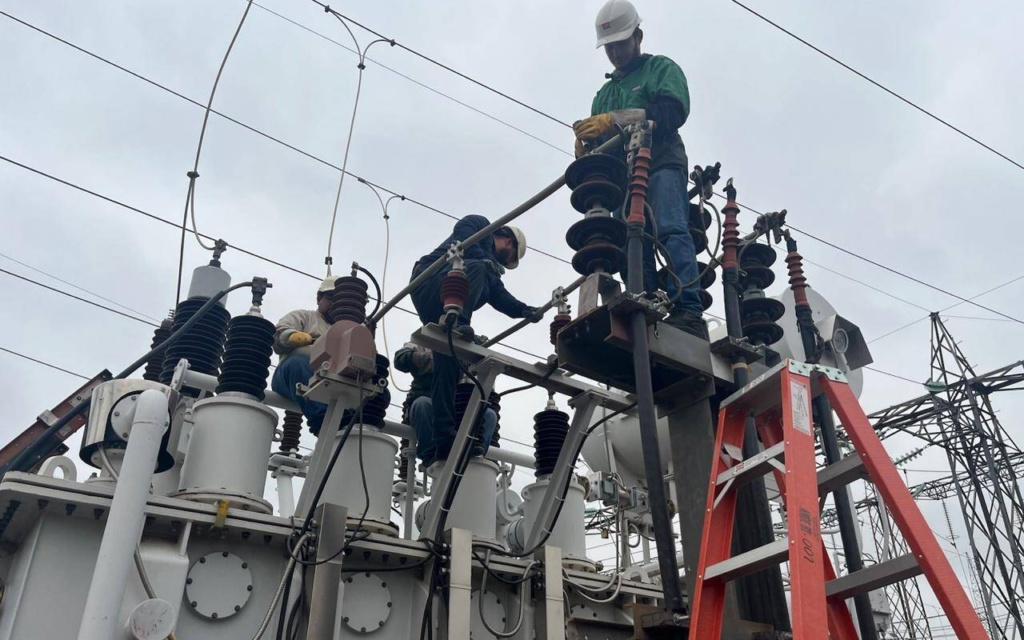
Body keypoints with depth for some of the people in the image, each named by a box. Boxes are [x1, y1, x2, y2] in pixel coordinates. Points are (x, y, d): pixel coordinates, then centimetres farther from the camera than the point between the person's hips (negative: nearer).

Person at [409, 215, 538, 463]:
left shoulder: (490, 269, 31)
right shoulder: (478, 224, 12)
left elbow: (500, 296, 14)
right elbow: (462, 244, -10)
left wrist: (526, 311, 0)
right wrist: (487, 262, -11)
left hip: (436, 311, 8)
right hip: (430, 280, -8)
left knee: (448, 362, -6)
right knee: (479, 269, -27)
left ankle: (445, 440, -15)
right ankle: (455, 322, -44)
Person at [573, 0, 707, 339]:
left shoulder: (661, 69, 14)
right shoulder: (604, 92, 31)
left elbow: (673, 112, -6)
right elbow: (599, 139, 23)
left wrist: (614, 120, -15)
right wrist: (585, 146, -4)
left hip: (661, 164, -5)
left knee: (671, 231, -24)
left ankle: (689, 314, -34)